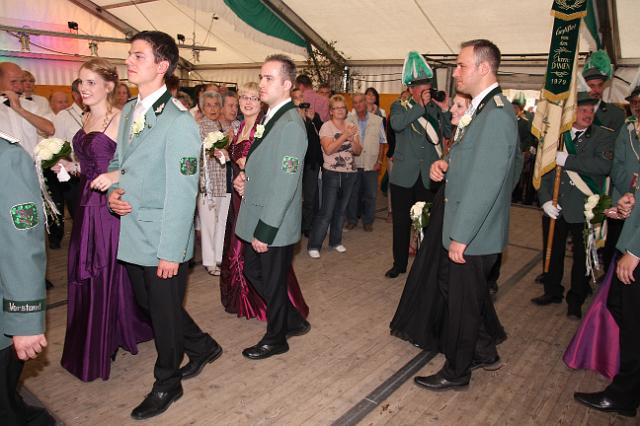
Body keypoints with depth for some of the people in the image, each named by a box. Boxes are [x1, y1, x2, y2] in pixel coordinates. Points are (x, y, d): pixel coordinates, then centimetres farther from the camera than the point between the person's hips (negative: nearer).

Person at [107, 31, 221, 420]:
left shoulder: (178, 121, -19)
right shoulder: (129, 110, 8)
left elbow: (182, 193, -20)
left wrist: (171, 252, -19)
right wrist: (114, 191, -2)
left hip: (163, 240, -8)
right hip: (132, 234, 8)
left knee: (165, 312, 11)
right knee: (149, 304, 22)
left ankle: (167, 385, 35)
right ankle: (203, 347, 44)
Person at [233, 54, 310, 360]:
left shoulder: (291, 124, -19)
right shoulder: (270, 117, 11)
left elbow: (284, 184, -23)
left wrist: (265, 231, -22)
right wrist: (243, 175, 2)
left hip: (274, 225, -9)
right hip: (256, 217, 9)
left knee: (273, 283, 9)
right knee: (253, 272, 20)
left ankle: (276, 338, 34)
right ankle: (293, 321, 38)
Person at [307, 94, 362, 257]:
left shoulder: (352, 127, 9)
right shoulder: (326, 126, -5)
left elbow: (358, 151, 4)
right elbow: (328, 149, -18)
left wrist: (352, 139, -13)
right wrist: (345, 136, -19)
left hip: (349, 173, 5)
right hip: (332, 173, -5)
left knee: (341, 210, 12)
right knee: (326, 211, -7)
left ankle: (335, 241, 27)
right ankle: (314, 245, 2)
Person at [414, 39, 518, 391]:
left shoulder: (496, 115, -22)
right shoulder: (479, 109, 10)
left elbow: (485, 183, -25)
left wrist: (461, 237, -22)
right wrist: (443, 163, -1)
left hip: (474, 234, -9)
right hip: (462, 228, 9)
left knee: (462, 302, 7)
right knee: (449, 283, 21)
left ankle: (456, 372, 29)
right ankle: (485, 349, 40)